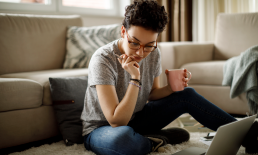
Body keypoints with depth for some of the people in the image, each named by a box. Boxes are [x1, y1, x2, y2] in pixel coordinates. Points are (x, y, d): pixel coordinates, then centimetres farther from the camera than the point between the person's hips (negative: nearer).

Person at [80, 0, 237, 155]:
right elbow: (117, 122, -31)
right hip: (102, 129, -6)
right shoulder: (102, 59, -29)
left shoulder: (153, 54, -9)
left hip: (135, 119, 6)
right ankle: (161, 139, -9)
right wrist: (135, 78, -35)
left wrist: (171, 88, -14)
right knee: (123, 136, -42)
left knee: (187, 94, -5)